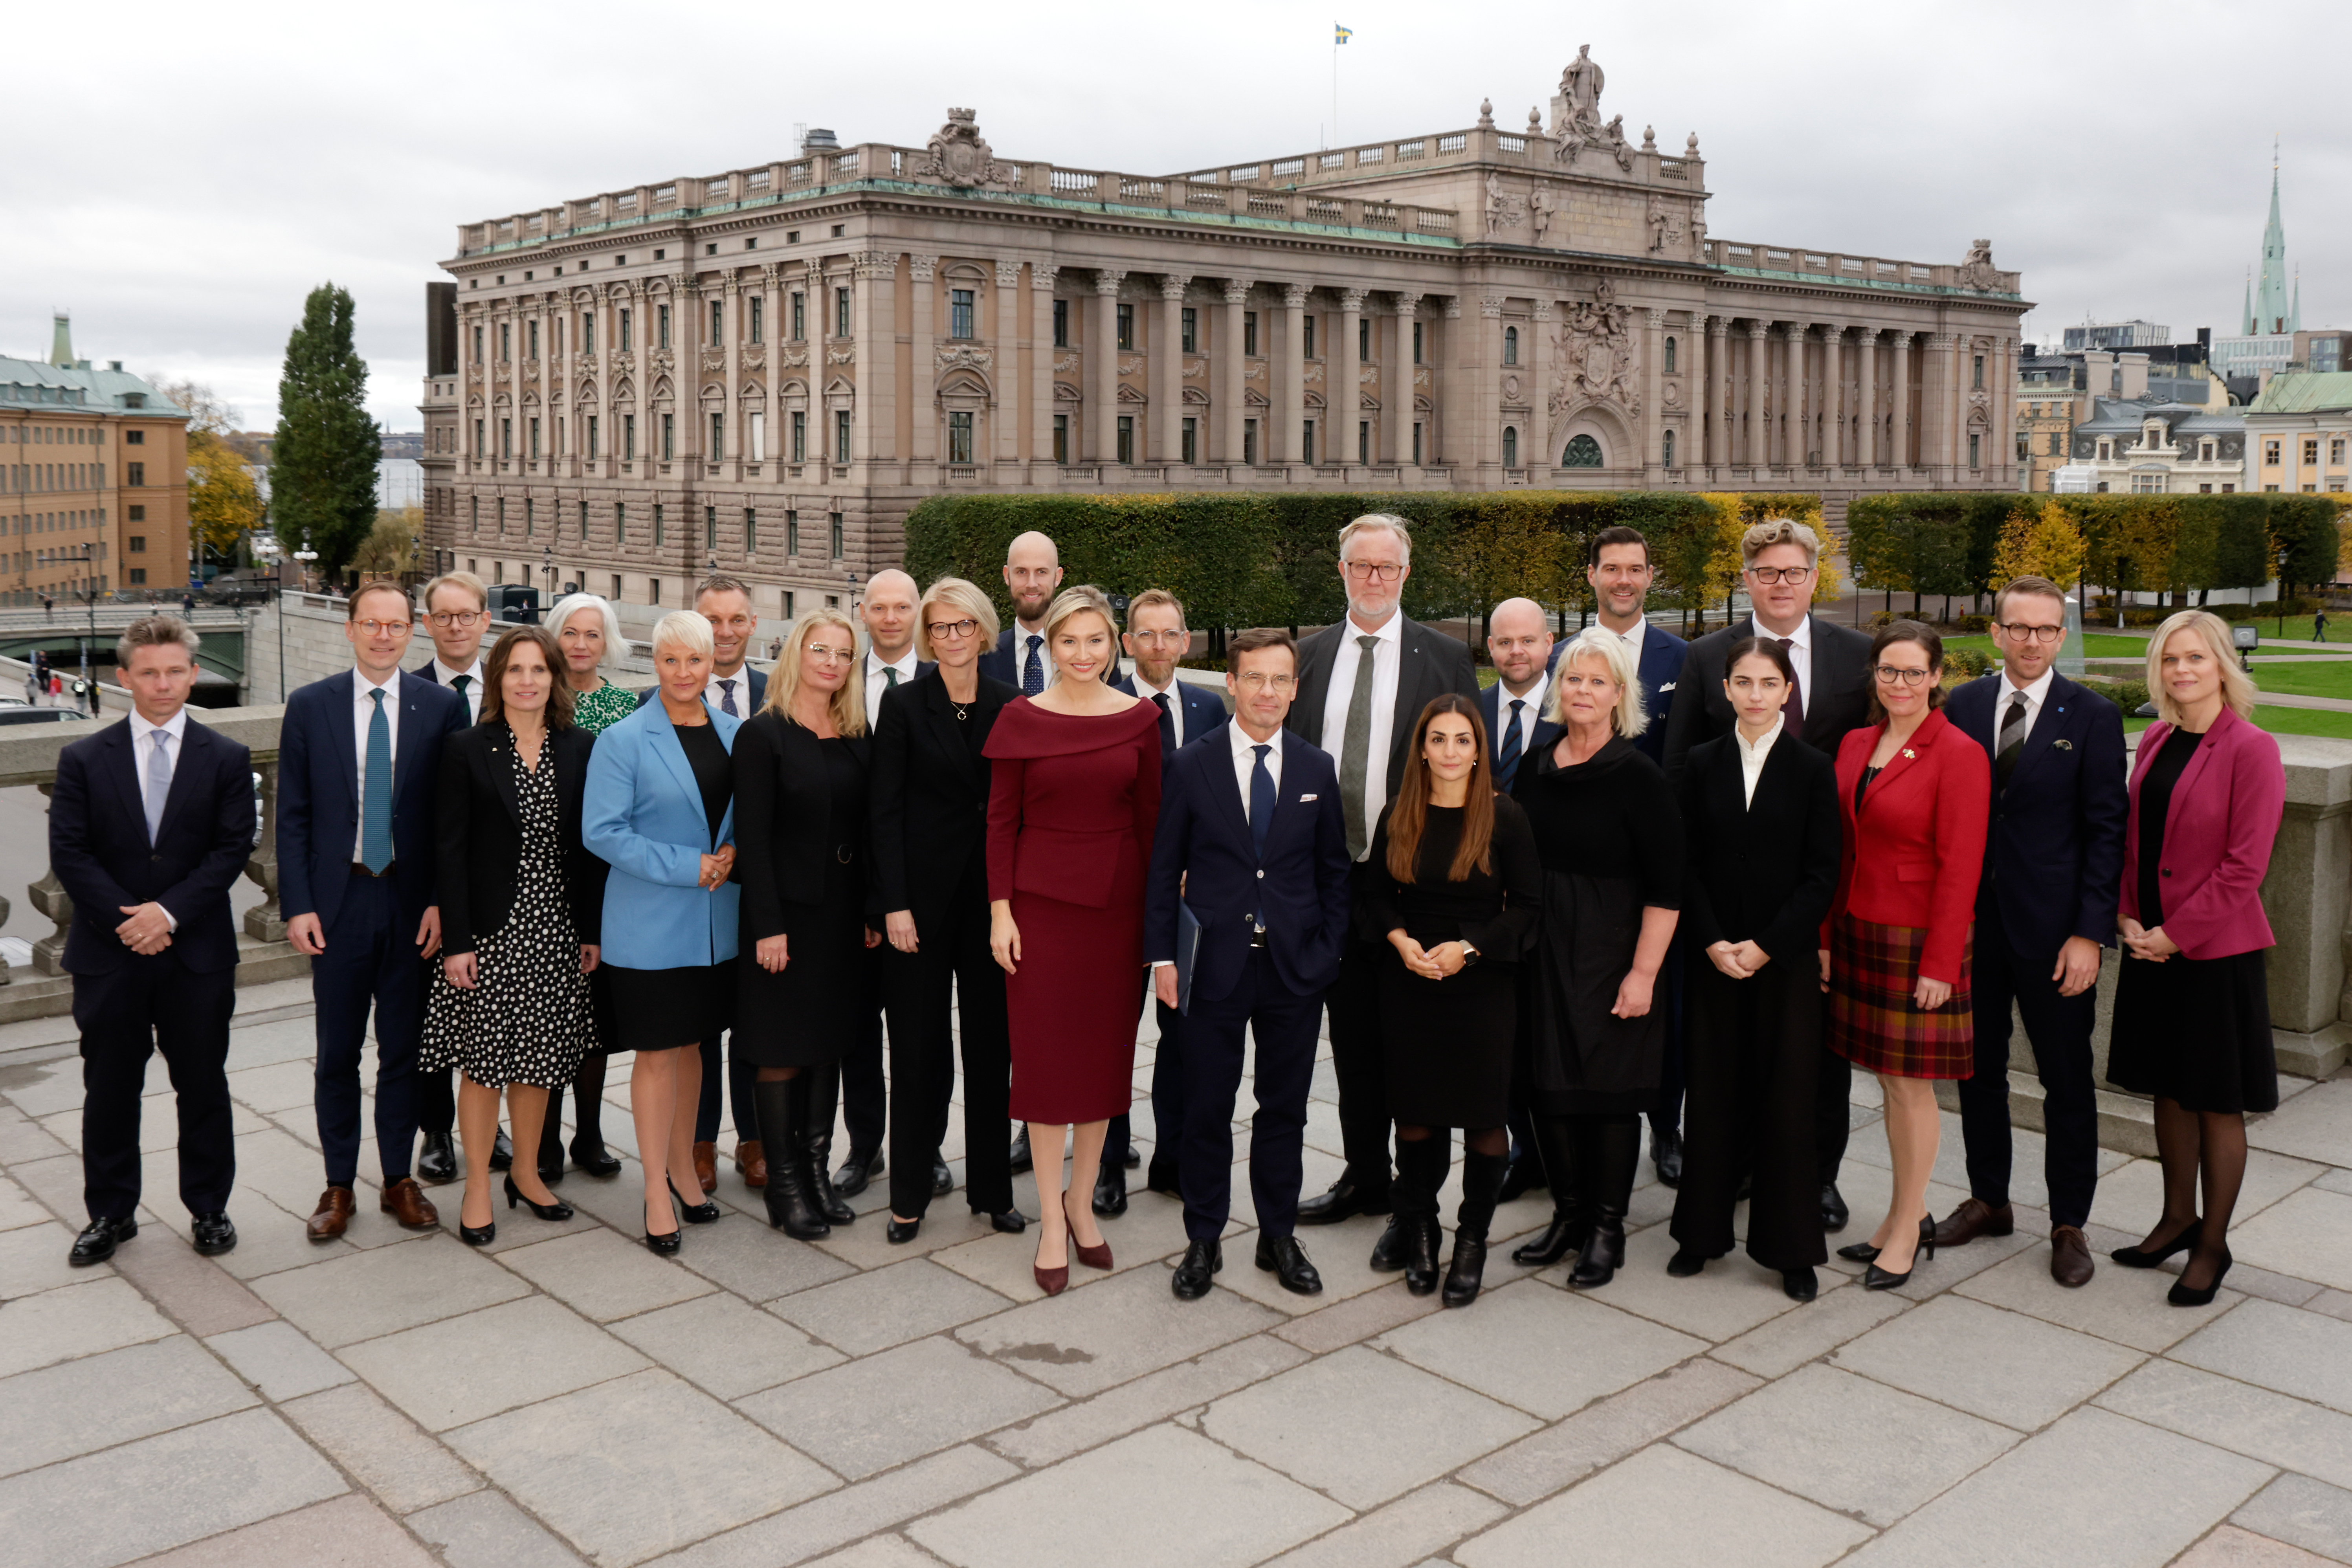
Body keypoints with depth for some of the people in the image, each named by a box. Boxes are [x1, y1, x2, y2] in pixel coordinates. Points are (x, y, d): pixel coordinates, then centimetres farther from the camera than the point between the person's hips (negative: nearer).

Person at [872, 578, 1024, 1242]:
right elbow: (886, 809, -5)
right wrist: (894, 904, -11)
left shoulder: (1011, 706, 4)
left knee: (992, 1042, 9)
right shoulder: (904, 704, -2)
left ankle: (991, 1186, 21)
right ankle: (910, 1193, 17)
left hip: (991, 895, 2)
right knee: (918, 1045, 5)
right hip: (924, 895, -2)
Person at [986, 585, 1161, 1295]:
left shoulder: (1140, 718, 2)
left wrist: (1157, 909, 3)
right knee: (1045, 1057, 1)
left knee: (1106, 1055, 9)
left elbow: (1150, 817, 6)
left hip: (1117, 901, 2)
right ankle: (1052, 1222, 11)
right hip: (1041, 898, -2)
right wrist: (1000, 910, -6)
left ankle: (1082, 1202, 25)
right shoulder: (1021, 718, -3)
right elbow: (1001, 820, -1)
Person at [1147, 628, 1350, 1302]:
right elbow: (1164, 869, 0)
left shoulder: (1317, 770, 5)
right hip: (1214, 963, -2)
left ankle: (1279, 1237, 25)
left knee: (1285, 1109, 11)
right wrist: (1162, 956, -4)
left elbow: (1335, 869, 10)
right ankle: (1203, 1241, 20)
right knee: (1205, 1110, 6)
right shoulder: (1191, 766, -1)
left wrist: (1329, 950, 2)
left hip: (1295, 968, 2)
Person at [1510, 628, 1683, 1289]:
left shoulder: (1638, 776, -9)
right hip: (1542, 953, 5)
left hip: (1610, 955, -5)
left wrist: (1644, 972, -16)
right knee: (1548, 1084, 8)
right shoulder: (1534, 770, 7)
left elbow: (1665, 886, -11)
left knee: (1609, 1087, 3)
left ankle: (1607, 1228, 16)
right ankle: (1568, 1213, 24)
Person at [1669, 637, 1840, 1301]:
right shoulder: (1701, 765, 4)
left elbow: (1821, 874, -4)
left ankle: (1792, 1247, 14)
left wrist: (1765, 945, -12)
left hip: (1785, 958, -1)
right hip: (1711, 957, 2)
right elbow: (1687, 865, 2)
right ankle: (1703, 1230, 20)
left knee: (1786, 1097, 3)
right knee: (1713, 1091, 7)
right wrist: (1713, 942, -9)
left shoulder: (1813, 769, -1)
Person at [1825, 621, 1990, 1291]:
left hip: (1918, 941, -6)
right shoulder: (1855, 745, 9)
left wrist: (1940, 964, -15)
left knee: (1911, 1083, 2)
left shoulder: (1959, 755, -11)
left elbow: (1960, 867, -13)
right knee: (1888, 1081, 12)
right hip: (1860, 931, 6)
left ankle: (1906, 1229, 15)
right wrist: (1828, 936, 9)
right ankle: (1908, 1215, 25)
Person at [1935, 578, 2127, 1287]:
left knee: (2067, 1082, 6)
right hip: (1970, 918, 3)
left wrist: (2090, 934, -11)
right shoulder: (1962, 706, 4)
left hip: (2053, 929, -3)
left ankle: (2068, 1224, 20)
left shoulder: (2093, 717, -4)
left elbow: (2106, 831, -5)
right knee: (1978, 1069, 14)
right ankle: (1988, 1200, 31)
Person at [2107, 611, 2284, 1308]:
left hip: (2215, 949, -6)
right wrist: (2129, 917, 0)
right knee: (2168, 1088, 16)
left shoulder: (2251, 750, -13)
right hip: (2152, 945, 6)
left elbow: (2244, 866, -15)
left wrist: (2176, 933, -15)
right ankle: (2178, 1218, 32)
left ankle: (2212, 1244, 18)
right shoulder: (2156, 740, 7)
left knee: (2216, 1101, 5)